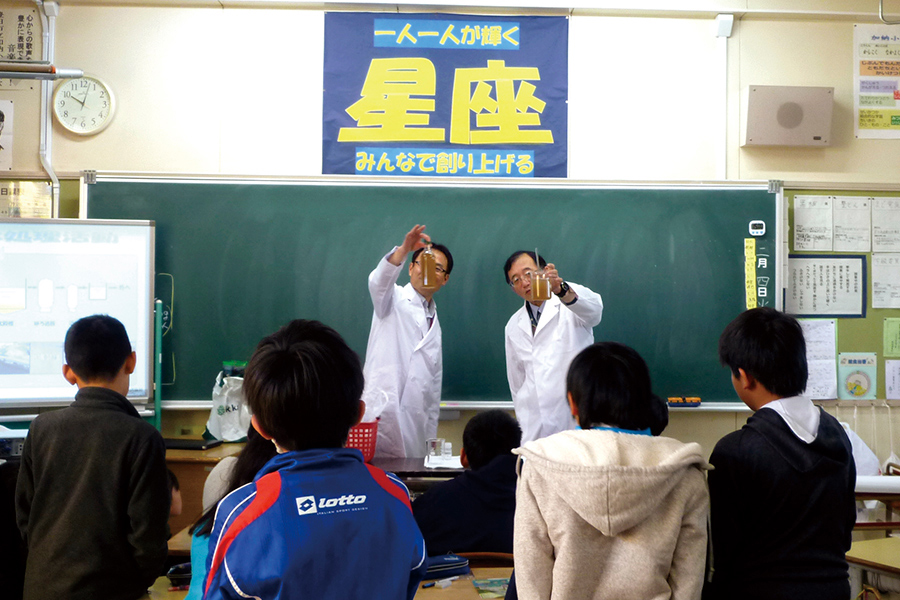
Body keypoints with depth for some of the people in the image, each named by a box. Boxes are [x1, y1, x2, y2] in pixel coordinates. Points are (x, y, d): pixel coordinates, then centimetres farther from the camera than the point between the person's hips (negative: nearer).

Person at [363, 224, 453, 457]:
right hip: (384, 410, -6)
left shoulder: (434, 322, 24)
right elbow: (378, 281, -19)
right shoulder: (394, 300, 7)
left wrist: (432, 436, 19)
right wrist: (404, 249, -36)